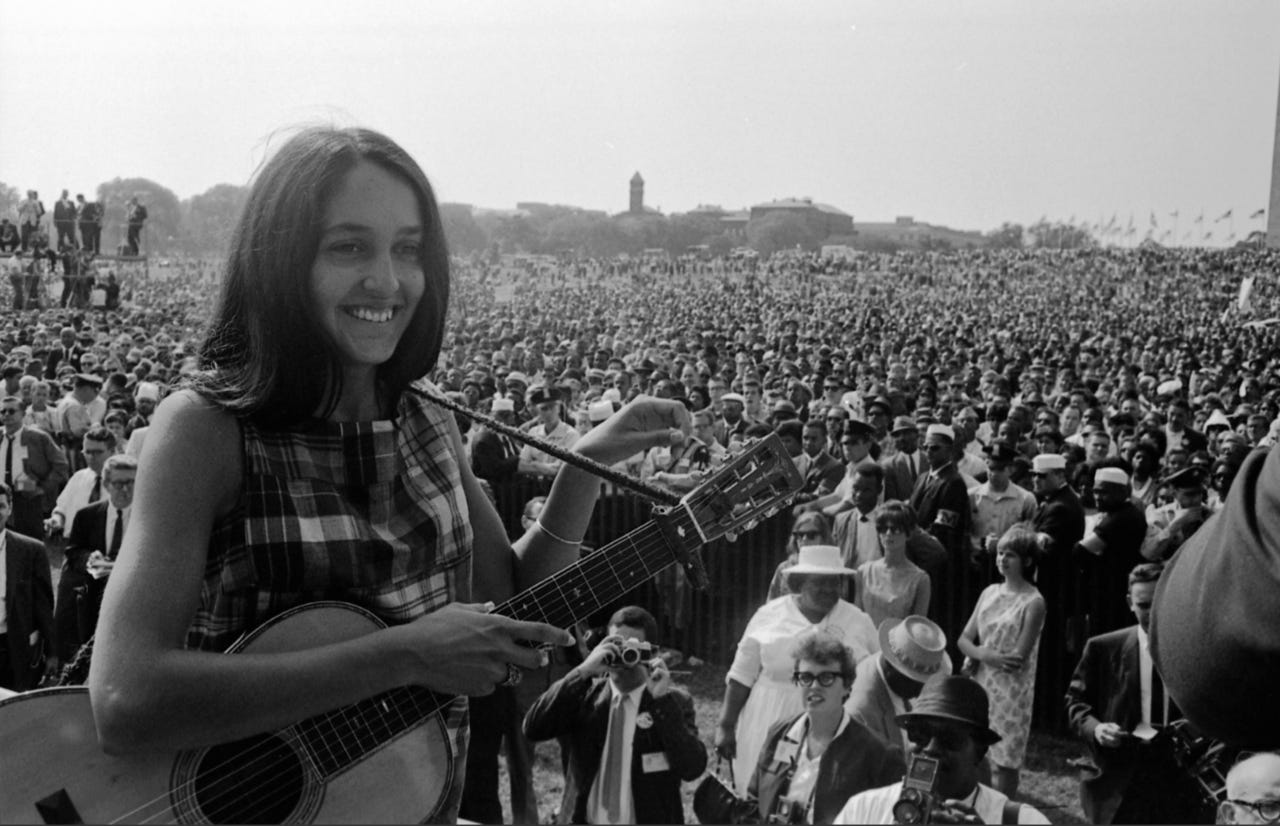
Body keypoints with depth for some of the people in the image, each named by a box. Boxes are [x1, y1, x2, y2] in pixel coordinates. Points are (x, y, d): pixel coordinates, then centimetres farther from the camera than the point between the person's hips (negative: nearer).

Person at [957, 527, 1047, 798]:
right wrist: (986, 655, -12)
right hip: (980, 685, 5)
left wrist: (978, 655, -7)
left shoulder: (1033, 602, -9)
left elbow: (1019, 657, -15)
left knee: (1004, 763, -1)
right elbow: (964, 639, 7)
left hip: (1010, 691, -5)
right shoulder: (990, 592, 9)